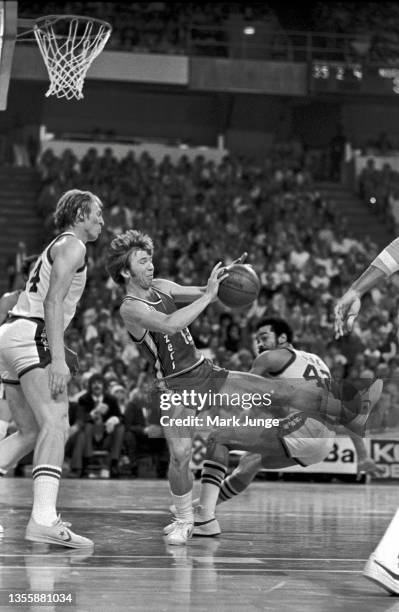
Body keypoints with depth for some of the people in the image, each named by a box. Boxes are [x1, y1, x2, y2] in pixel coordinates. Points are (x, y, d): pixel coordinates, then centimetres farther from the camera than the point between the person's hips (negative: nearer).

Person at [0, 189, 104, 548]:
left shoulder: (57, 247, 28)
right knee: (55, 422, -21)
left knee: (31, 432, 16)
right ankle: (44, 519, -35)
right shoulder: (72, 246, -2)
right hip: (30, 335, -10)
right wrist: (57, 359, -23)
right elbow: (53, 302, -15)